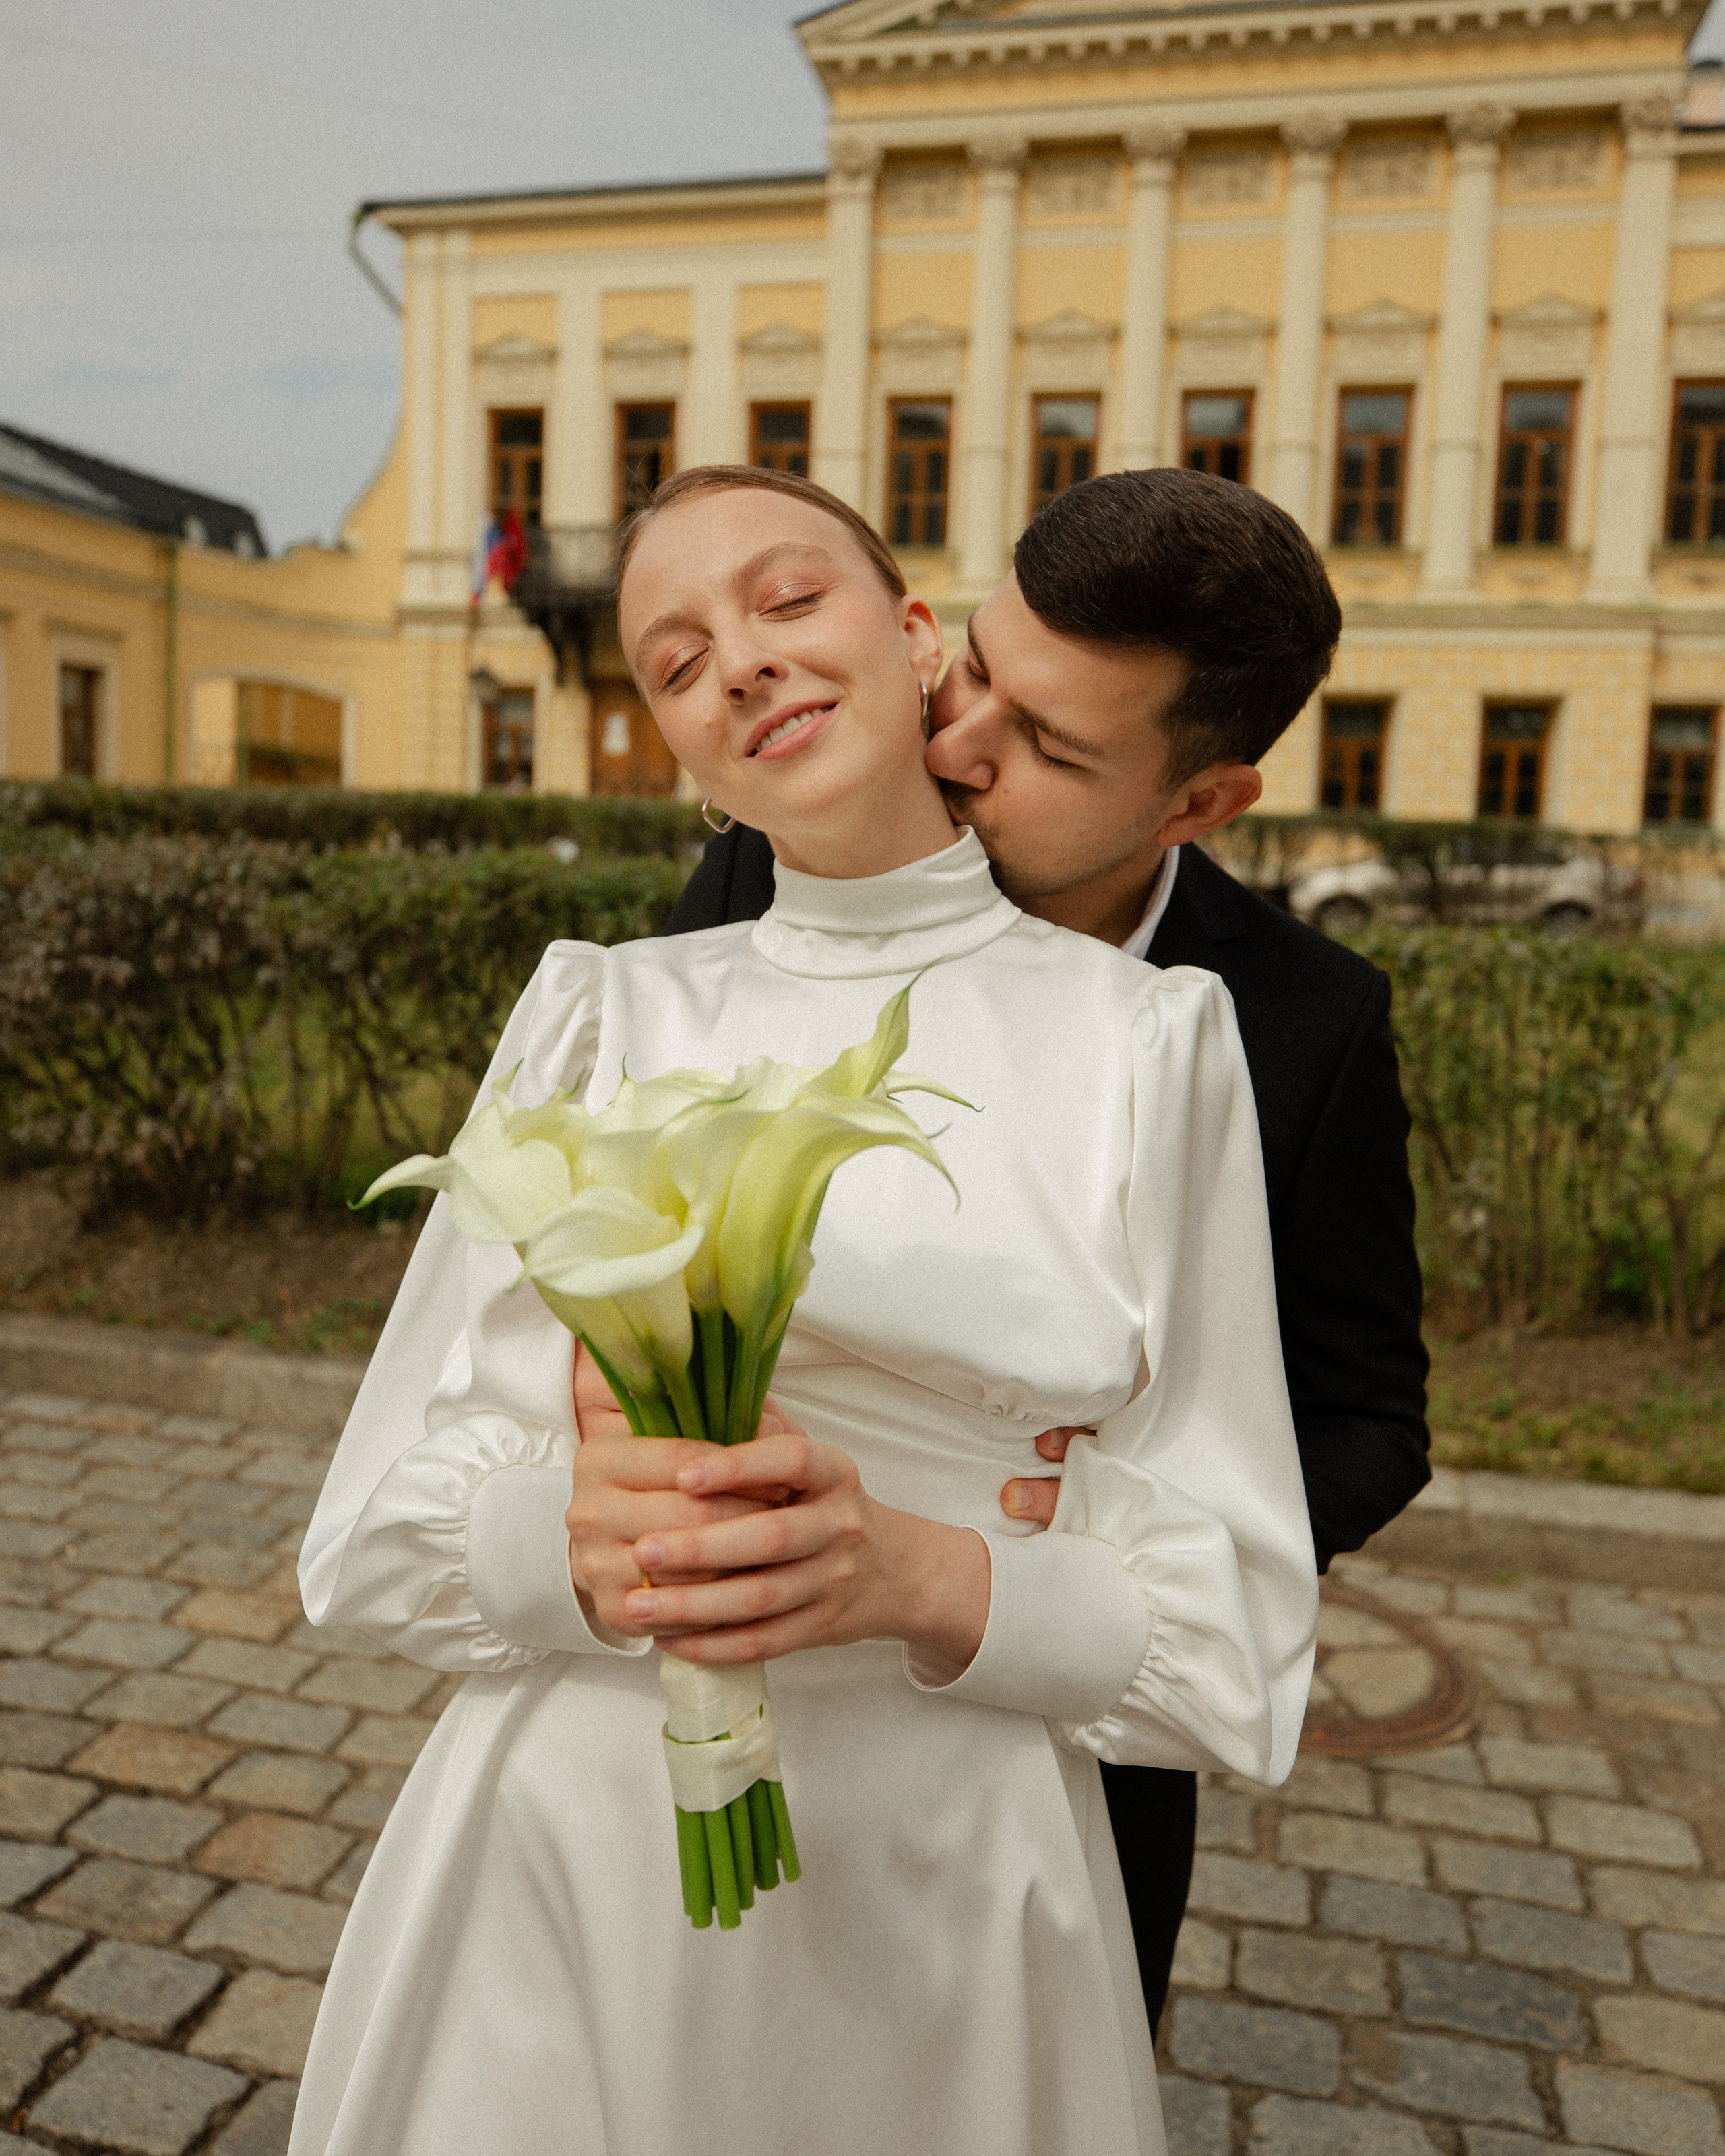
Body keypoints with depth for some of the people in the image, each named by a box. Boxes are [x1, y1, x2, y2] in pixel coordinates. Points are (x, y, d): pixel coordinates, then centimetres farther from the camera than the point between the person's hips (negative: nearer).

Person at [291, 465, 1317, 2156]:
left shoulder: (1145, 1037, -6)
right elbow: (377, 1529, -2)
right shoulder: (602, 1014, -2)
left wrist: (916, 1574, -24)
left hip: (948, 1911, -1)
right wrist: (581, 1535, -23)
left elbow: (1234, 1634, -6)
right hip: (556, 1877, 2)